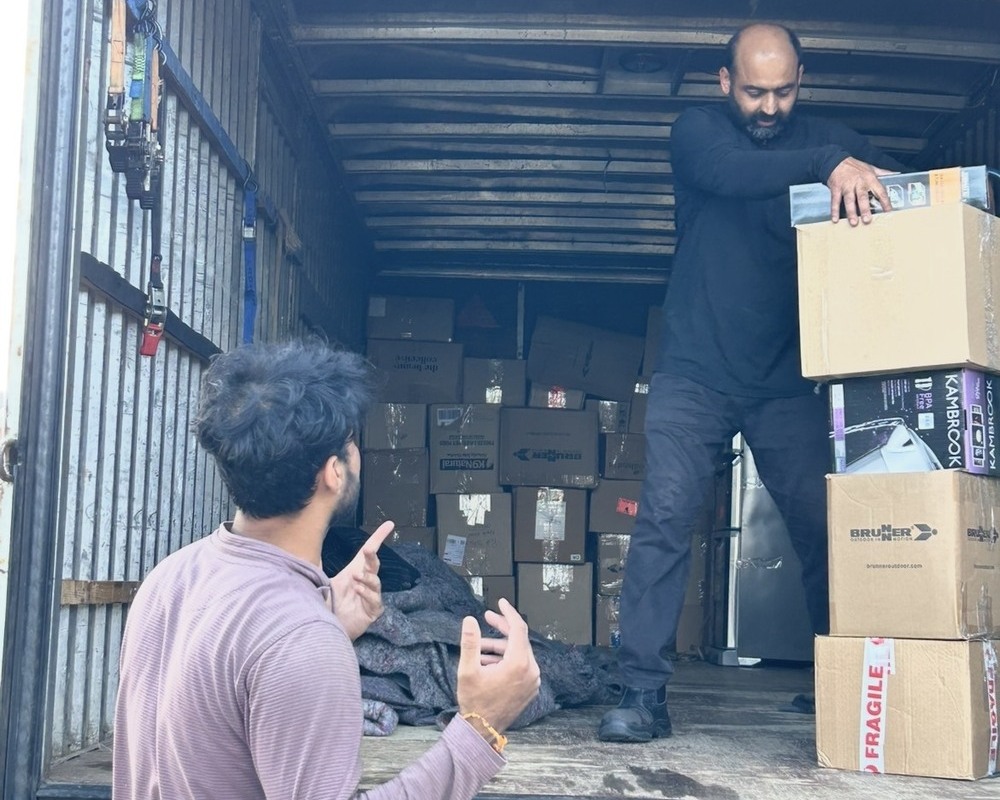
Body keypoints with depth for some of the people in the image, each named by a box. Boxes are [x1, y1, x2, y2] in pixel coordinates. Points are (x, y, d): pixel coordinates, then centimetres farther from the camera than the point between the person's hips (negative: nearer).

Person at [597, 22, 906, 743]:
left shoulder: (828, 141, 9)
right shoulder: (696, 132, 2)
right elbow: (730, 172, -21)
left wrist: (862, 176, -26)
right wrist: (830, 163, -34)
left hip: (788, 380, 2)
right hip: (696, 373, -2)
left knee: (823, 525, -1)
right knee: (666, 517, -12)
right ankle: (643, 692, -7)